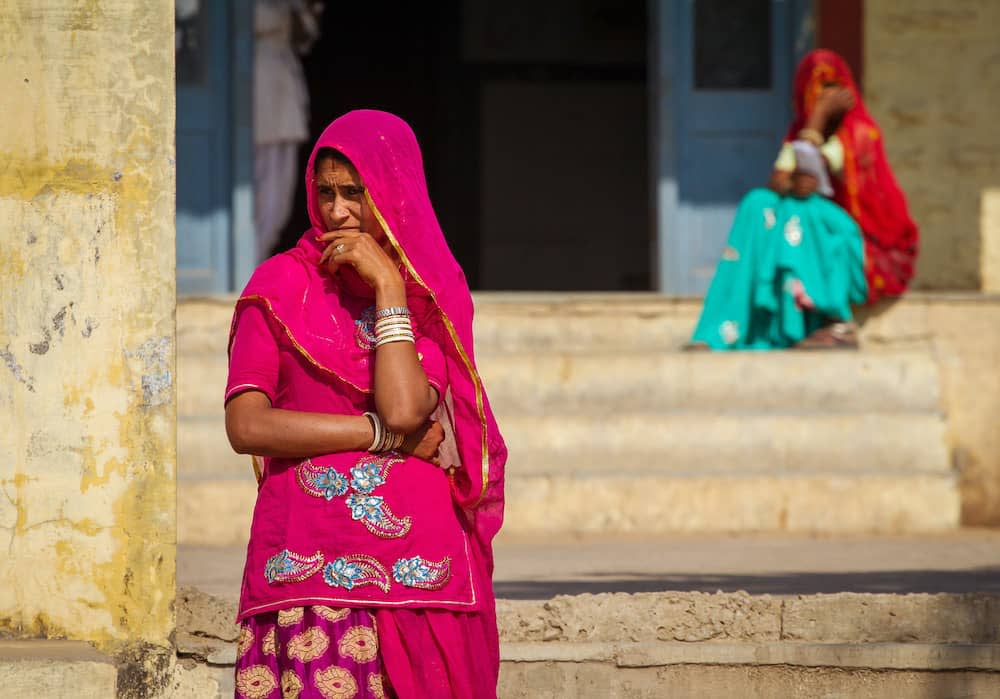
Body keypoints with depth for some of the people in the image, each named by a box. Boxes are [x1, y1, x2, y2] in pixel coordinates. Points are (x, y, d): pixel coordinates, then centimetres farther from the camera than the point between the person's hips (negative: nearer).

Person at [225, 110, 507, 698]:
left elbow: (405, 407, -6)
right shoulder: (283, 286, 8)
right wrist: (387, 434, -4)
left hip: (418, 563, 2)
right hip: (313, 560, -2)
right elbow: (246, 425, -5)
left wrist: (388, 287, -3)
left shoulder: (436, 293, 12)